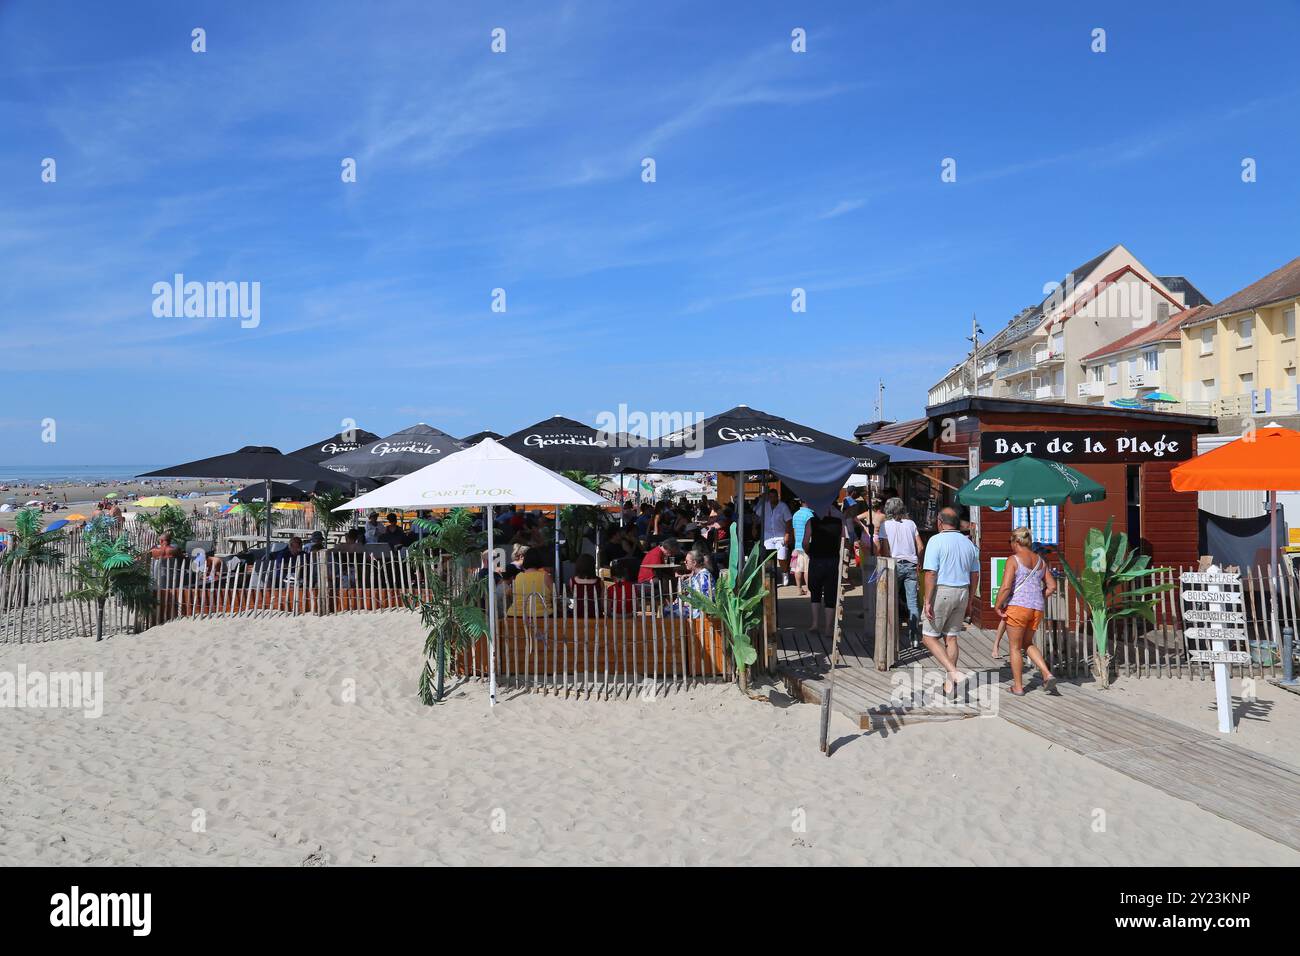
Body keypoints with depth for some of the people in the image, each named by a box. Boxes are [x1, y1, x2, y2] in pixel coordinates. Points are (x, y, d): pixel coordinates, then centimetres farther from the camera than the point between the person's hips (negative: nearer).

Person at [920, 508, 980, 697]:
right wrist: (970, 601, 20)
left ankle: (953, 672, -11)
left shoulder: (936, 541, -11)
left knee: (929, 637, 3)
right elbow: (975, 575, 13)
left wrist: (928, 601, -14)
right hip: (962, 592, 6)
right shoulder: (968, 543, 9)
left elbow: (931, 573, -17)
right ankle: (949, 683, 15)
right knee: (951, 638, 12)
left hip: (941, 592, -6)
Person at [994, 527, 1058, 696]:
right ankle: (1047, 675, 7)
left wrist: (997, 606, -7)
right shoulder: (1040, 560, 10)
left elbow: (1005, 587, -18)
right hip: (1037, 609, 6)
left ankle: (1018, 687, 15)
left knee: (1015, 647, 8)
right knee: (1027, 643, 24)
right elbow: (1052, 586, 13)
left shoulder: (1013, 559, -10)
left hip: (1017, 606, -6)